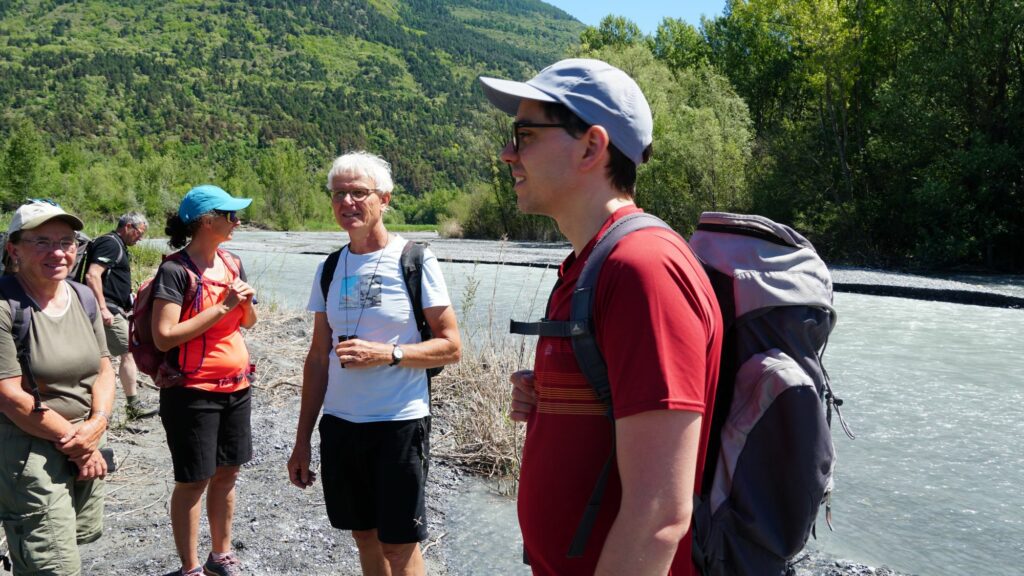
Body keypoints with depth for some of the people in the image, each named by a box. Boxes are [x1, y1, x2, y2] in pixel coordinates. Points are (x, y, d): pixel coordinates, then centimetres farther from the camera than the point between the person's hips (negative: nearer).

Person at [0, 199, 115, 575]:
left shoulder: (83, 299, 6)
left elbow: (104, 369, 8)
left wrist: (96, 425, -11)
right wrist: (76, 442, -12)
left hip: (87, 448, 7)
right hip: (30, 451, -7)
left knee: (79, 537, 17)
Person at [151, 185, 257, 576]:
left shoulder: (232, 263, 7)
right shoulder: (176, 271, -14)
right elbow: (164, 337, -21)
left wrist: (246, 302, -5)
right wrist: (222, 306, -21)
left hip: (236, 386, 7)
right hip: (191, 392, -7)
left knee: (227, 473, 15)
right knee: (193, 481, 3)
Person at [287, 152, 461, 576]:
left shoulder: (415, 261, -7)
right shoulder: (329, 269, 8)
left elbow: (451, 347, -7)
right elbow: (318, 358, 12)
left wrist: (388, 353, -21)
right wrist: (302, 440, 10)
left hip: (399, 423, -5)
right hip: (339, 424, 5)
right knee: (364, 536, 15)